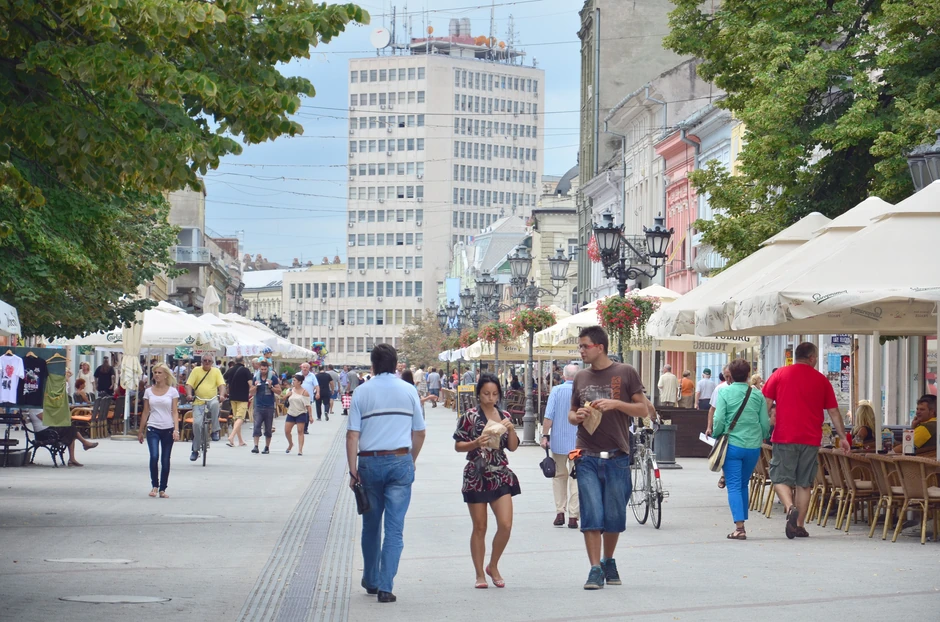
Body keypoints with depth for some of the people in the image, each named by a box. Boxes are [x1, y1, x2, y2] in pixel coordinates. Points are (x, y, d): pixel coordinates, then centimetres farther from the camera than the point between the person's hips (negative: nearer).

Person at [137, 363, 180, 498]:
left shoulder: (172, 391, 1)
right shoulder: (148, 391, 7)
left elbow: (175, 412, 0)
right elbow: (145, 412, 11)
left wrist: (176, 430, -11)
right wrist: (140, 431, 12)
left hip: (168, 429, 0)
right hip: (153, 429, 0)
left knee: (165, 460, 3)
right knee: (154, 456, -17)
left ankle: (162, 489, 14)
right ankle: (154, 485, -1)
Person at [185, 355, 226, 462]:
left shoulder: (216, 371, 8)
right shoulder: (196, 370, 6)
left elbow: (221, 384, -1)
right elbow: (189, 384, 0)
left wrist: (221, 395, -21)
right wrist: (189, 394, -19)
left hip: (212, 400, 0)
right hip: (199, 402, 0)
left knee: (215, 405, -37)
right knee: (197, 423, -14)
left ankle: (215, 430, -20)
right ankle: (195, 450, 1)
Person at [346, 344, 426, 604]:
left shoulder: (362, 392, -1)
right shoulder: (409, 391, 3)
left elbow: (352, 435, -5)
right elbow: (419, 433, 7)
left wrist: (353, 470, -2)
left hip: (370, 462, 0)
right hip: (400, 461, 0)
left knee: (371, 526, 15)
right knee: (394, 528, 0)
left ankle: (371, 581, 27)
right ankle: (385, 587, -7)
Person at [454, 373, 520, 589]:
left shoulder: (504, 416, 9)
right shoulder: (470, 417, -3)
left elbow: (513, 447, 11)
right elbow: (458, 445, -2)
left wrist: (510, 428, -6)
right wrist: (476, 444, -19)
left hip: (501, 476, 3)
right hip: (477, 476, -3)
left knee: (505, 525, -7)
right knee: (479, 527, 3)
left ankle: (493, 567, 15)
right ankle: (480, 574, 14)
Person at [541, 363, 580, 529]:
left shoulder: (556, 390, -4)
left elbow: (549, 416, -9)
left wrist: (545, 436, -2)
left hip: (558, 441, 0)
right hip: (578, 442, 0)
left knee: (559, 476, 14)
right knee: (576, 478, 3)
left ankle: (560, 512, 9)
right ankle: (573, 516, -1)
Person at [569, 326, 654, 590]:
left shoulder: (625, 373, 2)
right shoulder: (581, 377, 13)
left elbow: (644, 410, 1)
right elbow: (572, 413, 22)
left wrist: (616, 404, -14)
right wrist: (576, 416, -2)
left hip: (617, 457, -2)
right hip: (587, 457, 2)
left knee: (614, 516, 6)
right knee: (591, 515, -6)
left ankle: (609, 562, 25)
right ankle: (595, 569, -4)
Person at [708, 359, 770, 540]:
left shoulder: (725, 393, -5)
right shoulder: (757, 395, 3)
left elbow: (719, 420, -10)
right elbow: (765, 423, 4)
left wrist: (715, 434, 9)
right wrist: (761, 438, 22)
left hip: (732, 445, -3)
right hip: (753, 447, 3)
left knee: (734, 486, -2)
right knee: (744, 485, 18)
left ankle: (739, 527, -14)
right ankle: (741, 524, 21)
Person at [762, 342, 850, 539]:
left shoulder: (780, 374, 2)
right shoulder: (822, 380, 6)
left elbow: (765, 404, -1)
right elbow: (834, 412, 10)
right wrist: (843, 437, 19)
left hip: (784, 437, -1)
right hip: (811, 440, 1)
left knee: (781, 479, 4)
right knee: (804, 483, 9)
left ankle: (790, 507, -23)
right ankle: (799, 526, 8)